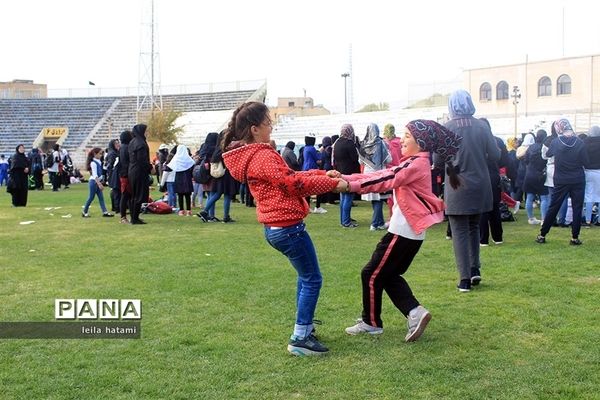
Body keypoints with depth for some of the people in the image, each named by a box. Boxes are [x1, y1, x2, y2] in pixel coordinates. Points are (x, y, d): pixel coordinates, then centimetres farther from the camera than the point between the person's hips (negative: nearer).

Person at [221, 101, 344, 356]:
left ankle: (304, 325, 32)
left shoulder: (251, 155, 13)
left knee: (305, 275, 24)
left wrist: (322, 173, 8)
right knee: (312, 279, -1)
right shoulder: (263, 156, -18)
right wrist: (333, 184, -12)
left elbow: (288, 176, 15)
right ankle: (300, 339, 1)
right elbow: (293, 182, -20)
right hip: (288, 227, -10)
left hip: (275, 227, 10)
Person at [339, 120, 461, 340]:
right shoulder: (414, 163, 17)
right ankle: (415, 312, 6)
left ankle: (371, 323, 14)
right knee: (389, 275, 17)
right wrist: (346, 177, -1)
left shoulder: (417, 164, -14)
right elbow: (382, 174, 9)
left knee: (372, 274, 1)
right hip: (410, 231, 10)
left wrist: (351, 185, -29)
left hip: (404, 231, -10)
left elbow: (387, 181, -25)